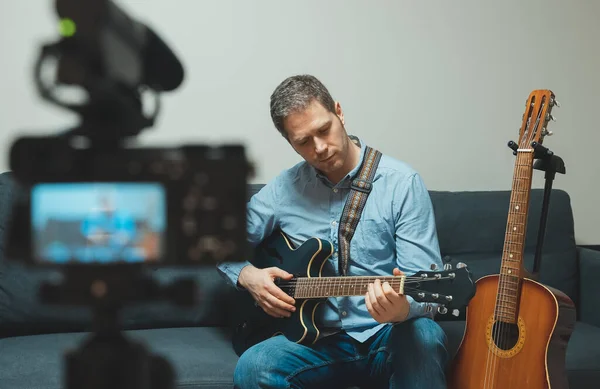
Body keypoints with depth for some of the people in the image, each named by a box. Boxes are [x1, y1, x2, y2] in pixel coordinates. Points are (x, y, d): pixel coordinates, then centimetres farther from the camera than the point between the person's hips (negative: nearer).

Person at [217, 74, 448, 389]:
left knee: (424, 337, -37)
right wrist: (247, 275, -2)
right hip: (319, 337, 4)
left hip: (388, 336, -3)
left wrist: (402, 308, -34)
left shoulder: (401, 182, -7)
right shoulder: (284, 189, 5)